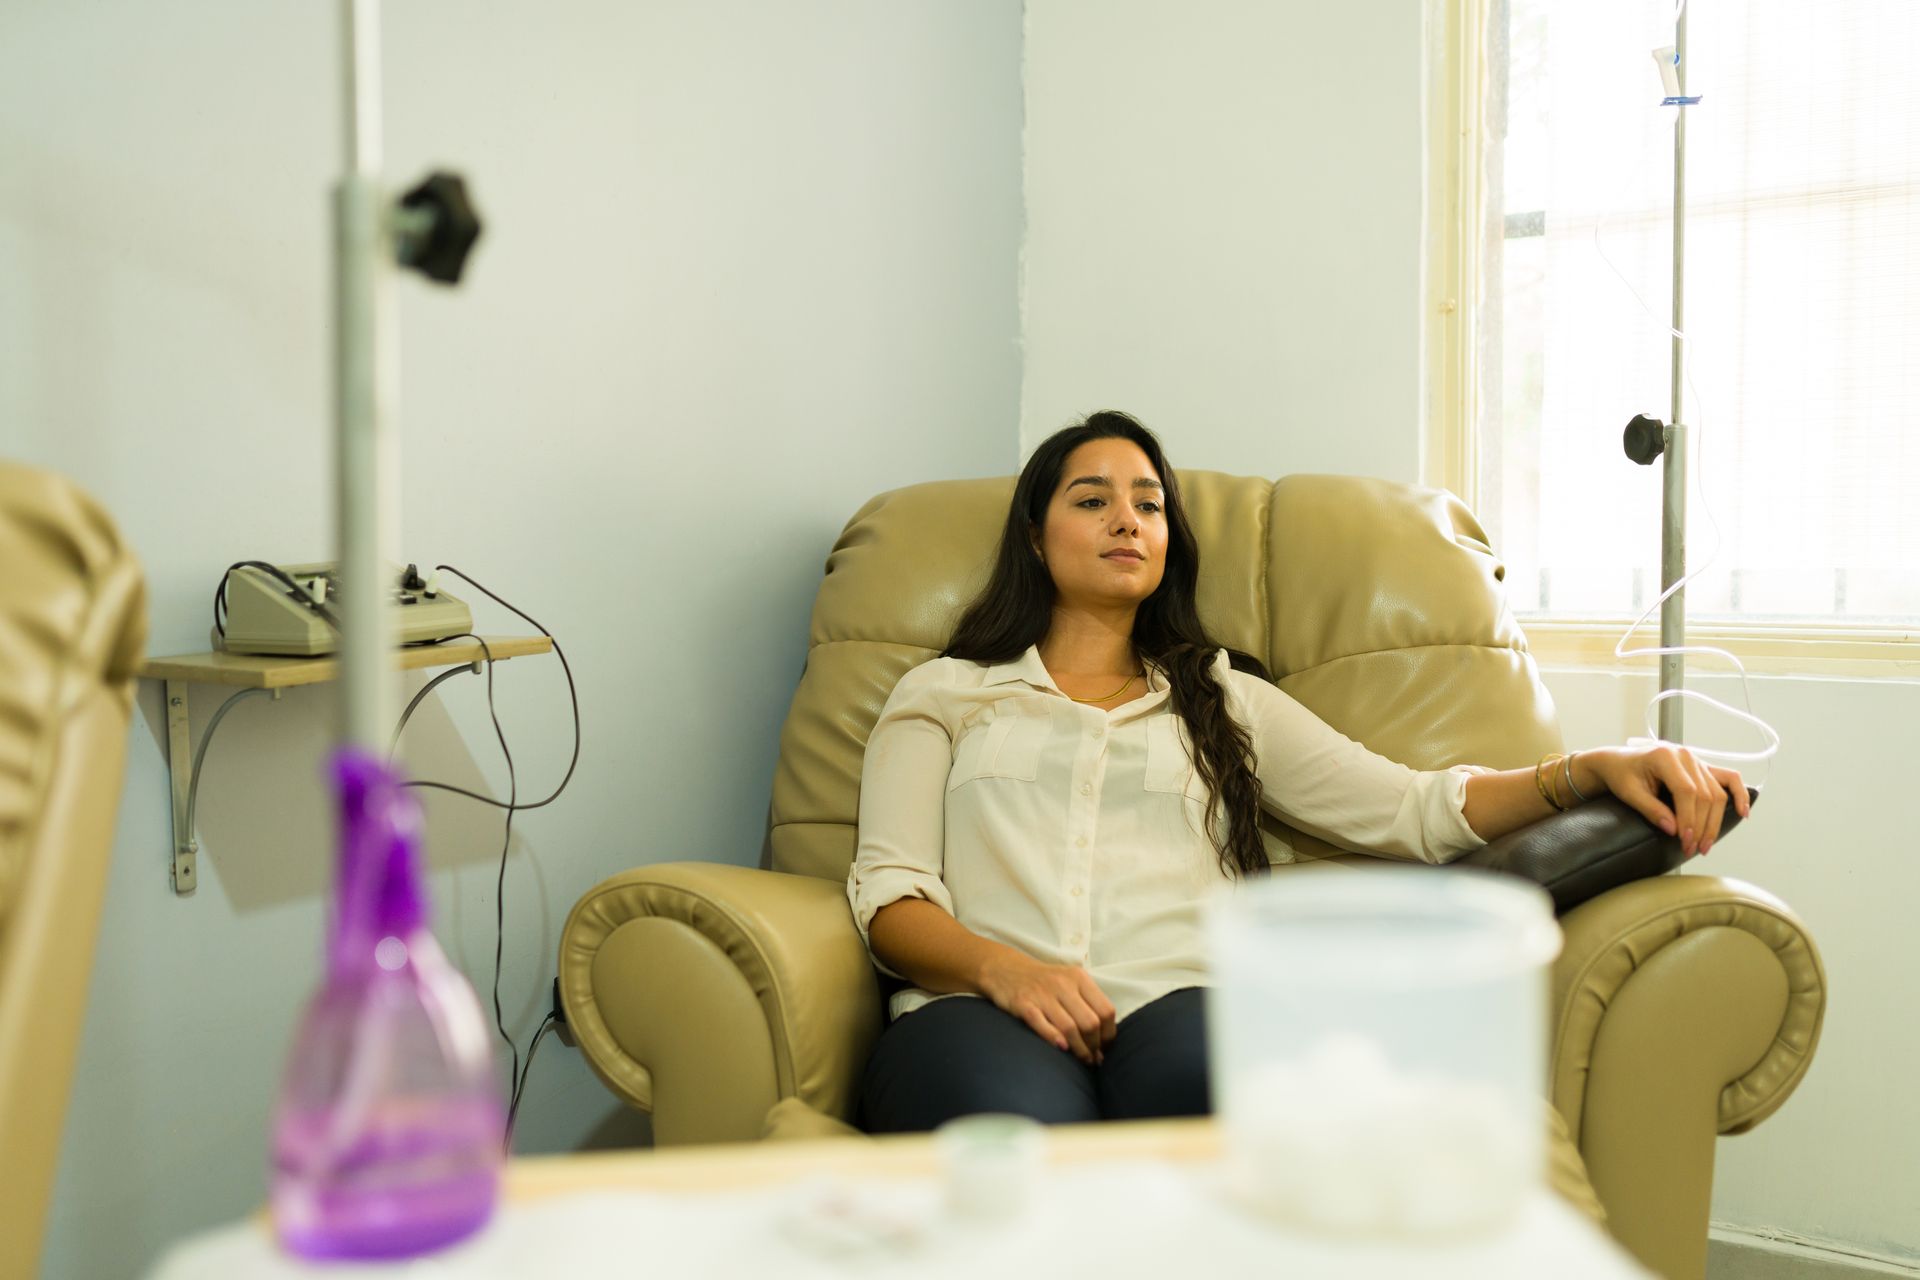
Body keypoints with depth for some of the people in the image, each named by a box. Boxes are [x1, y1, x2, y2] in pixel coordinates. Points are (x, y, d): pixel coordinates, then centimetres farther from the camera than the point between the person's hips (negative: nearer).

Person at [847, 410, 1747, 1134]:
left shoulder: (1226, 700, 28)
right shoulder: (944, 694, 23)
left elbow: (1411, 809, 16)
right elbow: (889, 892, 11)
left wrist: (1592, 770, -2)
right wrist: (1001, 968, -12)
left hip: (1178, 1005, 2)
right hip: (981, 1006, -1)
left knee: (1216, 1076, -39)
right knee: (1017, 1126, -41)